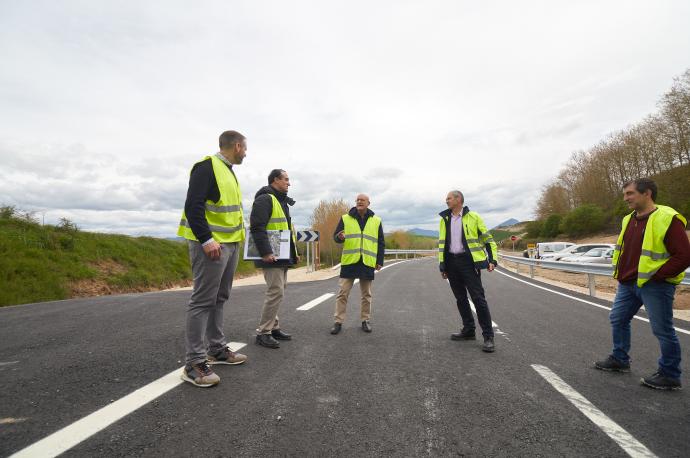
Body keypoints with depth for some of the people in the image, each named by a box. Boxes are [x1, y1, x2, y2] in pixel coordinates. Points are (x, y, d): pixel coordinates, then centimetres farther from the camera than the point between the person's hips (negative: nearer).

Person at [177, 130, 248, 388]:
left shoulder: (228, 171, 19)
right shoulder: (207, 166, -11)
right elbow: (193, 205, -19)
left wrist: (236, 238, 17)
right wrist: (206, 240, -25)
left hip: (230, 244, 10)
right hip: (211, 245, -10)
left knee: (219, 299, 15)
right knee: (203, 301, -6)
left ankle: (217, 349, 26)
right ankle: (194, 363, 3)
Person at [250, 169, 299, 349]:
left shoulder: (282, 202, 22)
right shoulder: (265, 199, -11)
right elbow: (257, 227, -21)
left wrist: (294, 252, 21)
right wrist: (265, 252, -27)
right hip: (271, 257, -10)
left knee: (278, 292, 13)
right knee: (276, 293, -10)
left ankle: (274, 328, 24)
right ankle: (263, 332, 1)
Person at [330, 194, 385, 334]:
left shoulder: (376, 220, 8)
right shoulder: (345, 218, 5)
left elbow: (381, 243, 10)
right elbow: (335, 236, 6)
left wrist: (380, 261, 3)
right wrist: (340, 237, -18)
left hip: (367, 262, 1)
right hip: (349, 261, -1)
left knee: (366, 294, 10)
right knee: (343, 293, 0)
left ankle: (365, 320, 23)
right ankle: (338, 322, 9)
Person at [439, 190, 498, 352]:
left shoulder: (473, 217, -1)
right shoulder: (444, 219, 12)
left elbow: (488, 239, 1)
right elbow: (441, 243, 16)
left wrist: (492, 260, -8)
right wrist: (442, 265, 13)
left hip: (469, 261, -5)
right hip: (451, 262, 5)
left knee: (478, 298, -7)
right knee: (460, 298, 12)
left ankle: (488, 336, 0)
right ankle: (468, 330, 25)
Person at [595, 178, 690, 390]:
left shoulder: (667, 219, -15)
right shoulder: (629, 220, 9)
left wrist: (655, 275, -18)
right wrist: (621, 273, 11)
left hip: (655, 286, -8)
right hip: (628, 284, 8)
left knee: (663, 330, 3)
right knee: (618, 319, 16)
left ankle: (670, 376, 19)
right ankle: (619, 360, 32)